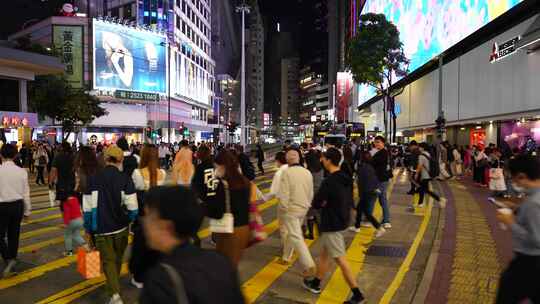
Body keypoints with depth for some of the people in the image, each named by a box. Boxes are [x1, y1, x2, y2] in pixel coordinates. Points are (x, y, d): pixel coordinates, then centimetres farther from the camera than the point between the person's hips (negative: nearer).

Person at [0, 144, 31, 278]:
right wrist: (27, 211, 12)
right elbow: (26, 193, 2)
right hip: (17, 205, 3)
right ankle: (12, 259, 24)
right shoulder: (21, 171, -3)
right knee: (14, 235, 14)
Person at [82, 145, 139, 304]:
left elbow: (87, 208, -5)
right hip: (121, 227, 1)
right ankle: (114, 284, 41)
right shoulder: (125, 178, -11)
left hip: (101, 228, -1)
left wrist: (89, 229, 8)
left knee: (108, 260, 6)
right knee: (117, 259, 21)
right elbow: (132, 207, -14)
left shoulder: (93, 179, -7)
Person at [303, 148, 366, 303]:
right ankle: (316, 283, 35)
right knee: (324, 253, 20)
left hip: (332, 225, -9)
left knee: (340, 259, 1)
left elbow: (315, 203, -18)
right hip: (342, 220, 9)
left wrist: (324, 204, 2)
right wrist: (328, 203, 4)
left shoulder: (329, 181, -24)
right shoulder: (346, 178, 4)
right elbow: (349, 201, 13)